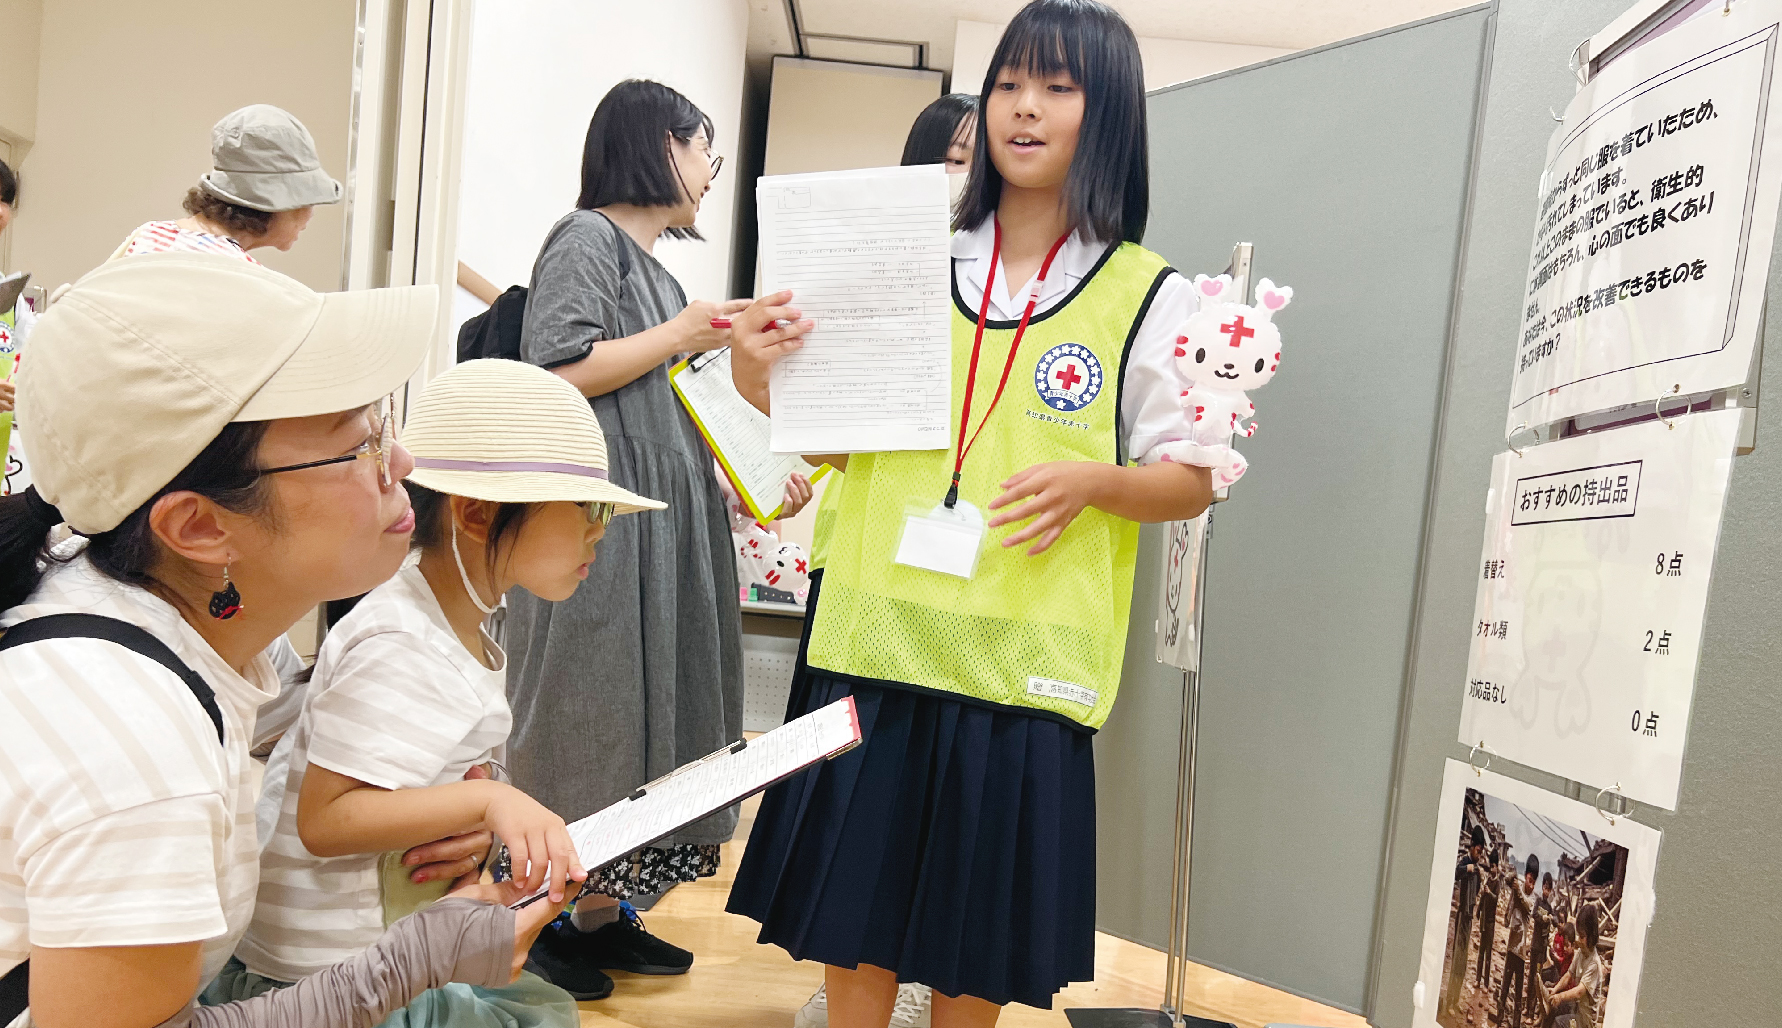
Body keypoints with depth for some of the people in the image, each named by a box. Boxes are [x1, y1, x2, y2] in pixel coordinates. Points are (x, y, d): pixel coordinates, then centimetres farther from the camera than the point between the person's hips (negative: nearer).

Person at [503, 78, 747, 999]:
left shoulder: (657, 266, 20)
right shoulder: (587, 239, -5)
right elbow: (556, 373, -19)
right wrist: (680, 335, -11)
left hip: (665, 525, 9)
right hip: (600, 523, -9)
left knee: (652, 707, 10)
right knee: (588, 716, -3)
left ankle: (602, 914, 20)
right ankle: (542, 920, 12)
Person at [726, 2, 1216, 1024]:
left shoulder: (1148, 297, 1)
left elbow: (1192, 479, 2)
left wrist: (1088, 481, -17)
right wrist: (757, 381, -9)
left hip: (1023, 661, -1)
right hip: (880, 635, 2)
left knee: (980, 946, 12)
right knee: (858, 893, 12)